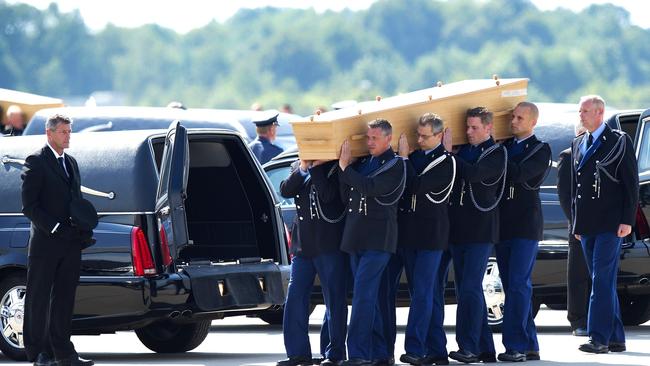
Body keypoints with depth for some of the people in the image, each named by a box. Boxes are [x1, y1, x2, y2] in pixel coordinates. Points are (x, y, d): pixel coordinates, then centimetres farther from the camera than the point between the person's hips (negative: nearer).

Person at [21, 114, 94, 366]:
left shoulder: (71, 163, 18)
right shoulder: (36, 162, -5)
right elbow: (29, 205, -11)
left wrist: (84, 230, 4)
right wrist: (56, 229, -18)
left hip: (71, 243, 7)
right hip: (46, 242, -7)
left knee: (64, 297, 8)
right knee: (39, 298, -1)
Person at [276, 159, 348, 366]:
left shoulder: (335, 167, -2)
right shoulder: (298, 166, 14)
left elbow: (328, 195, -17)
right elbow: (286, 191, 0)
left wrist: (315, 167, -15)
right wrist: (302, 168, -10)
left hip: (329, 244, -5)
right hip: (302, 243, 6)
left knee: (334, 299, -1)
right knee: (295, 297, 1)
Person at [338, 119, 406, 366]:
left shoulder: (395, 165, -5)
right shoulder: (362, 163, 16)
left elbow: (371, 188, -19)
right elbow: (347, 196, 12)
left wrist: (345, 167, -12)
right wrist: (344, 167, 0)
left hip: (378, 239, -8)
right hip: (356, 238, 8)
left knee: (363, 295, -15)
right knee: (370, 298, 9)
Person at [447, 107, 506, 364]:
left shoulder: (496, 154, -5)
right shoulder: (463, 150, 13)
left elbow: (473, 173, -20)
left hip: (480, 231, -7)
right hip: (458, 230, 7)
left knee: (470, 289, -13)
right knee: (465, 290, 7)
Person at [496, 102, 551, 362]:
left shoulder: (541, 150, -2)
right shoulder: (505, 146, 16)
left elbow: (519, 173, -18)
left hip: (525, 225, -6)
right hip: (503, 225, 6)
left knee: (518, 284, -12)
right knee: (511, 286, 7)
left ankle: (516, 345, -15)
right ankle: (529, 346, 12)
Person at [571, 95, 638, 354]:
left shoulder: (620, 141, -2)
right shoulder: (578, 144, 16)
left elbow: (631, 183, -5)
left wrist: (627, 221, -11)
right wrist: (576, 223, 14)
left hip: (610, 224, -6)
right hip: (587, 226, 6)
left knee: (603, 281, -12)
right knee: (603, 282, 8)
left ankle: (599, 339, -16)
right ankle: (615, 339, 12)